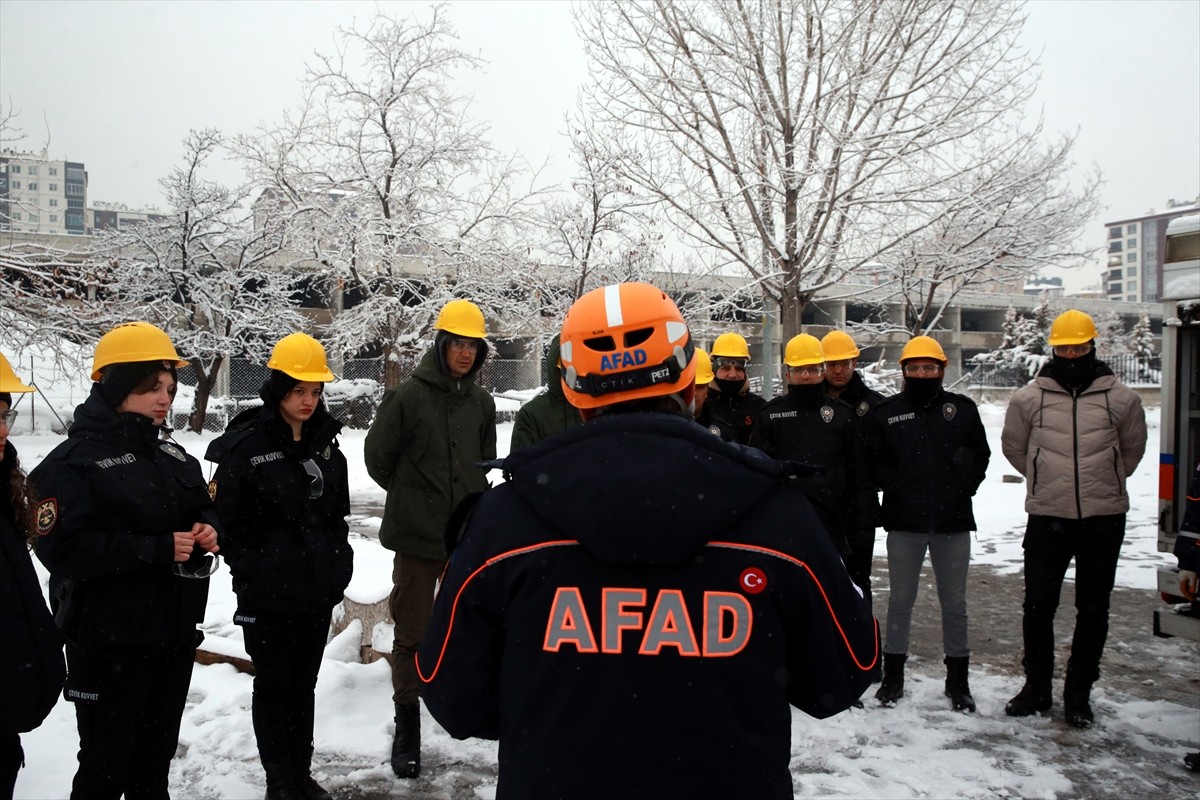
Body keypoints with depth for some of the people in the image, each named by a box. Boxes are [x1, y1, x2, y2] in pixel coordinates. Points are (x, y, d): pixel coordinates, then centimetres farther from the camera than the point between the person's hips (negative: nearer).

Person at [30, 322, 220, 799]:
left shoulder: (171, 453, 10)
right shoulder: (72, 462, -13)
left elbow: (203, 507, 21)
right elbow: (63, 547, -23)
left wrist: (208, 530, -2)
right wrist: (159, 549, -24)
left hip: (175, 634, 7)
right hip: (110, 643, -7)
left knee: (157, 756, 19)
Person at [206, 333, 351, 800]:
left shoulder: (326, 442, 5)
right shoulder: (247, 445, -12)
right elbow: (228, 520, -11)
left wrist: (338, 565, 10)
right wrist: (250, 571, -11)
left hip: (319, 590, 5)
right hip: (268, 595, -5)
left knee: (304, 683, 17)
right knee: (273, 685, 9)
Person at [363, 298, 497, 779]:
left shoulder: (481, 402, 5)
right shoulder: (408, 397, -9)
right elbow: (377, 455, -1)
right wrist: (409, 496, 8)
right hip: (417, 537, -3)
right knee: (411, 634, 7)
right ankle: (407, 730, 20)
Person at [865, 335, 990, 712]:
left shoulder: (962, 409, 5)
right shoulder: (885, 413, 2)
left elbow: (979, 456, 10)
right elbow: (875, 462, 4)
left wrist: (961, 490, -1)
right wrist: (895, 491, -6)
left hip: (953, 522, 1)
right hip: (904, 522, -1)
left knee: (954, 602, 10)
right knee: (900, 600, 8)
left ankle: (958, 679, 23)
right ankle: (893, 674, 21)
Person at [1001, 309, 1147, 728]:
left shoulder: (1120, 398, 0)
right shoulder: (1028, 398, -2)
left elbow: (1132, 449, 16)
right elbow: (1013, 446, 13)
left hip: (1104, 520, 1)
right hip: (1047, 519, 0)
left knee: (1093, 610, 9)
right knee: (1037, 607, 6)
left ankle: (1079, 693, 22)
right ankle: (1036, 686, 22)